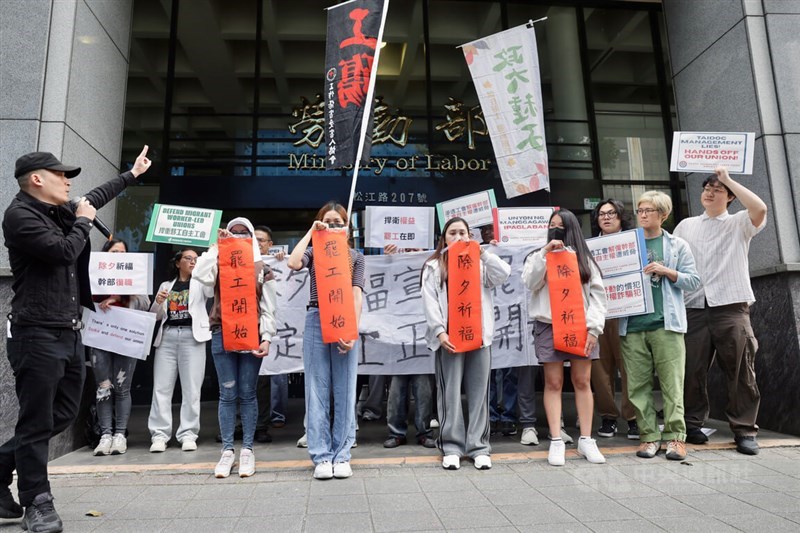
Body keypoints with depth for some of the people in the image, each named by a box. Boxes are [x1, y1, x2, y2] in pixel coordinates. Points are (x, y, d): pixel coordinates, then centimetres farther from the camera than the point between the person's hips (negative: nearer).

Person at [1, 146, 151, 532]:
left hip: (69, 333, 9)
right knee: (38, 422, 0)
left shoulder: (60, 211, 14)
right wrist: (82, 223, -3)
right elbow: (63, 251, -21)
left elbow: (96, 197, 31)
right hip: (36, 334, -9)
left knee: (63, 414, 14)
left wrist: (132, 174, 41)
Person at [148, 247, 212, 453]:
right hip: (167, 336, 2)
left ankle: (188, 434, 1)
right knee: (161, 387, -1)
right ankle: (159, 435, 4)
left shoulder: (200, 284, 13)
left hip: (192, 336, -2)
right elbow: (156, 316, 19)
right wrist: (157, 302, -4)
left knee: (191, 389, -4)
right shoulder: (166, 285, 20)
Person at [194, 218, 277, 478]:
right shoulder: (220, 264, 11)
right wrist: (216, 245, -3)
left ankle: (247, 450, 12)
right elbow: (200, 275, -13)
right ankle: (227, 450, 11)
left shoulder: (262, 269, 7)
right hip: (222, 335, 1)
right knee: (227, 394, 3)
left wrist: (266, 338, -7)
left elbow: (268, 309, 3)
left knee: (247, 394, 5)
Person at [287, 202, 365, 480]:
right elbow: (293, 263, -11)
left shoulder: (355, 257, 12)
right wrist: (311, 232, -2)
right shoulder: (313, 252, 13)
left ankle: (341, 455, 12)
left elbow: (357, 296, 1)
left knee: (344, 392, 3)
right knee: (317, 390, 1)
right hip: (316, 322, 0)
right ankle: (321, 456, 9)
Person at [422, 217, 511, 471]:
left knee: (478, 393, 5)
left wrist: (481, 251, -3)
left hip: (479, 335, 2)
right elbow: (429, 302, -1)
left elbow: (504, 274, -2)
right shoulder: (433, 267, 9)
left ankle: (479, 447, 12)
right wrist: (439, 332, -12)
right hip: (449, 337, -2)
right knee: (450, 394, 1)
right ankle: (451, 447, 9)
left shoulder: (480, 263, 16)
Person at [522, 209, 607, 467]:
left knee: (583, 381, 2)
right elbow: (530, 282, -4)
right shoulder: (538, 256, 14)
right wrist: (545, 253, -10)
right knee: (553, 383, -1)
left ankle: (586, 440, 12)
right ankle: (556, 442, 3)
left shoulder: (584, 258, 14)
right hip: (549, 326, -1)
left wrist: (593, 327, -3)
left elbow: (597, 293, 8)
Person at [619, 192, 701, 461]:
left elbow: (693, 280, 5)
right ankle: (649, 435, 11)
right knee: (638, 385, 3)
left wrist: (666, 271, -8)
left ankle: (676, 436, 7)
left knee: (672, 383, -2)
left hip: (666, 324, -2)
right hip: (632, 325, 2)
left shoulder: (677, 245, 10)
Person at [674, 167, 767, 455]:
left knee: (740, 372, 0)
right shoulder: (686, 226, 19)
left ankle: (745, 431, 10)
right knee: (692, 370, 4)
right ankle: (692, 424, 15)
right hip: (694, 307, 2)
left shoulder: (739, 223, 10)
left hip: (731, 306, -2)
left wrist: (729, 179, -4)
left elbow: (760, 208, -12)